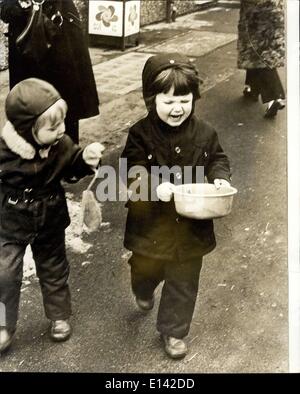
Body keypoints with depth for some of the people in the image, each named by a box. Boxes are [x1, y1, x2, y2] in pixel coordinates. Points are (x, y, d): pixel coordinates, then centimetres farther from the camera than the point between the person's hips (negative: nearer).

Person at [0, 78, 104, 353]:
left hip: (51, 222, 3)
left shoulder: (61, 144, -18)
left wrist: (86, 159, -18)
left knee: (53, 269, 20)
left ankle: (59, 315, 43)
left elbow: (72, 170, 0)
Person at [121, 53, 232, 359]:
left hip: (191, 224, 2)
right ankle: (143, 292, 60)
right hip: (152, 223, -1)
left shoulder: (204, 133, -7)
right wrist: (154, 186, -34)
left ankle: (173, 330, 35)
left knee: (183, 282, 13)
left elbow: (217, 160, 7)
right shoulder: (141, 134, -15)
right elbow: (132, 173, -17)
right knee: (146, 270, 23)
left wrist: (220, 179, -13)